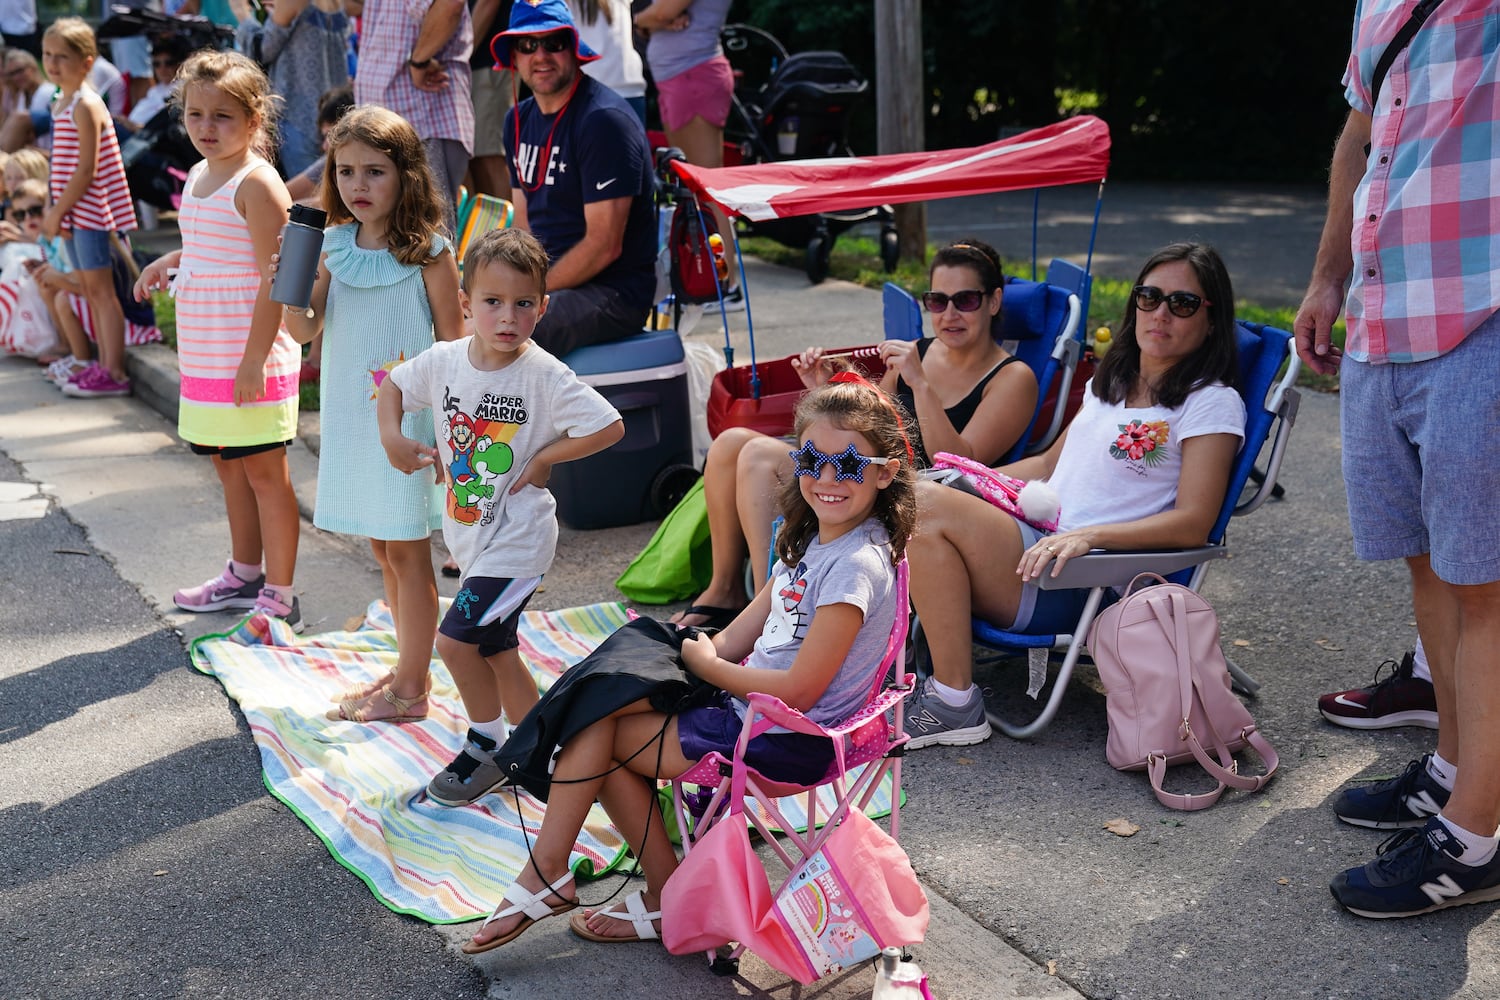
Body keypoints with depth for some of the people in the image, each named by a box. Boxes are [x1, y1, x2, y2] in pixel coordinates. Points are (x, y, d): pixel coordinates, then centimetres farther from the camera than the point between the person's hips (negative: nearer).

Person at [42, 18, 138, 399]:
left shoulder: (85, 106, -14)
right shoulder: (61, 103, 13)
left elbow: (86, 169, -19)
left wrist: (58, 212, -15)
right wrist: (55, 211, 9)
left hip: (90, 208, -9)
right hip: (73, 212, 9)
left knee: (100, 289, -6)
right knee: (90, 289, 13)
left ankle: (114, 373, -3)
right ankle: (104, 364, 21)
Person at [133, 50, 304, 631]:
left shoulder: (257, 183, -15)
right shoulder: (199, 175, 12)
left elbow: (275, 277, -19)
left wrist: (255, 359, -22)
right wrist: (170, 262, 12)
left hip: (249, 360, -9)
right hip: (204, 359, 9)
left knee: (264, 472, -1)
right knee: (229, 468, 18)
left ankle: (280, 598, 8)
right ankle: (244, 576, 33)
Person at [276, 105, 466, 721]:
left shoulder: (428, 253, -11)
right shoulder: (333, 247, 4)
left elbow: (454, 344, -8)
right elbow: (306, 331, 4)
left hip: (409, 421, -6)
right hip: (352, 417, 6)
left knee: (408, 553, 2)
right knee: (384, 552, 16)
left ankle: (410, 690, 14)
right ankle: (410, 667, 32)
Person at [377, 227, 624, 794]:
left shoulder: (545, 376, -19)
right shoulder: (445, 361, -3)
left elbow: (609, 427, -22)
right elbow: (394, 384, 15)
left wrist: (542, 459, -17)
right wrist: (391, 437, -1)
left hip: (518, 539, -7)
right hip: (470, 534, 7)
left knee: (454, 639, -13)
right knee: (497, 650, 18)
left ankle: (486, 745, 10)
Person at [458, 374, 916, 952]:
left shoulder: (856, 565, -22)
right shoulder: (813, 541, 8)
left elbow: (800, 690, -23)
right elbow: (740, 637, 12)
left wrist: (707, 666, -9)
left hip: (789, 742, -9)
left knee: (599, 736, -9)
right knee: (597, 715, 3)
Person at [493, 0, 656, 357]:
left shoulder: (604, 120, -14)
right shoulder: (519, 119, 13)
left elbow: (604, 245, -19)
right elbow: (524, 226, 16)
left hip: (613, 291, -8)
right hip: (546, 277, 8)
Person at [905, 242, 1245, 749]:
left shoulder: (1212, 404, -3)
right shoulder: (1111, 381, 20)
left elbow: (1193, 522, -13)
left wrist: (1088, 535, -26)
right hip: (1035, 544, 8)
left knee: (928, 508, -26)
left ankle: (954, 702, -21)